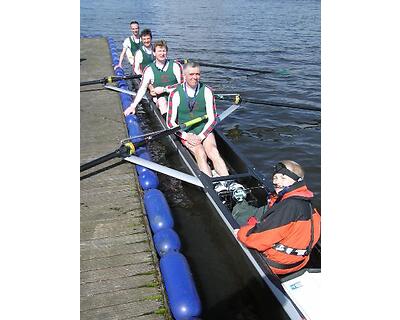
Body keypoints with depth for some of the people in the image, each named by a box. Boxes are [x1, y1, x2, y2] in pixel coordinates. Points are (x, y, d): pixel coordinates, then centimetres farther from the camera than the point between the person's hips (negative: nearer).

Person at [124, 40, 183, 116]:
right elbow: (142, 88, 0)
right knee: (162, 101, -32)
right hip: (161, 97, -1)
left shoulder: (175, 66, 3)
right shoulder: (149, 70, 3)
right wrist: (133, 106, -10)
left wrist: (164, 89, -10)